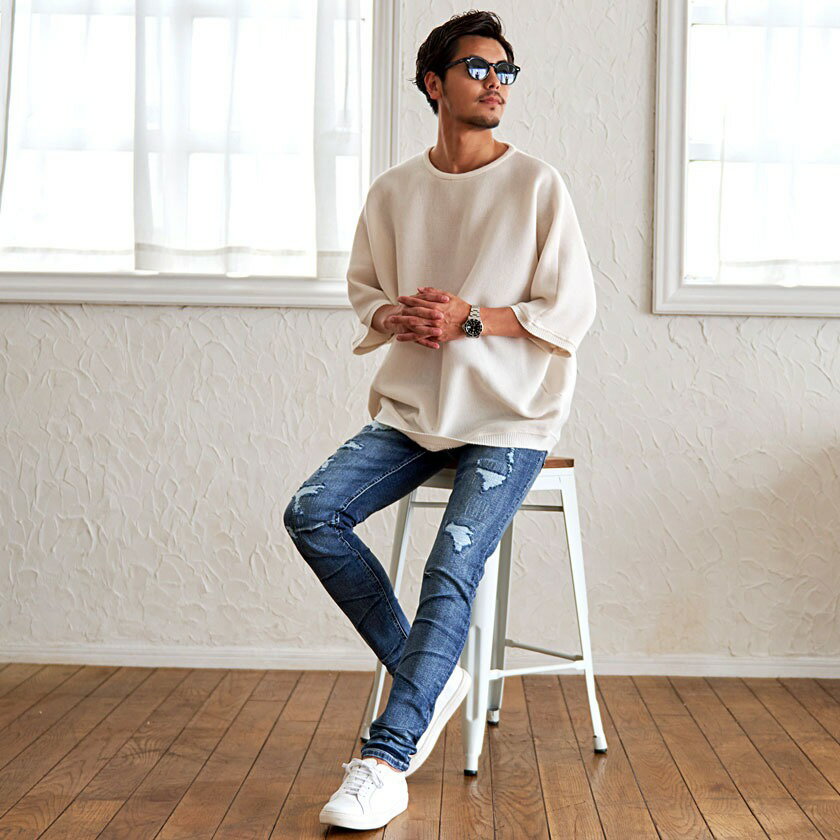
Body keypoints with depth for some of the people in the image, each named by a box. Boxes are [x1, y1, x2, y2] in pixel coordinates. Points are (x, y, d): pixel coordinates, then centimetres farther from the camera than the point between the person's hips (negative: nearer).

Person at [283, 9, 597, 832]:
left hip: (508, 416, -4)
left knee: (452, 570, -21)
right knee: (311, 513, -14)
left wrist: (470, 317, -16)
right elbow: (362, 292, 17)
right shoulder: (393, 190, 7)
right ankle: (429, 676, -1)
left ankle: (384, 762, -15)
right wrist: (398, 316, -7)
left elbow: (572, 309, -4)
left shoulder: (537, 184, -3)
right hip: (411, 407, 4)